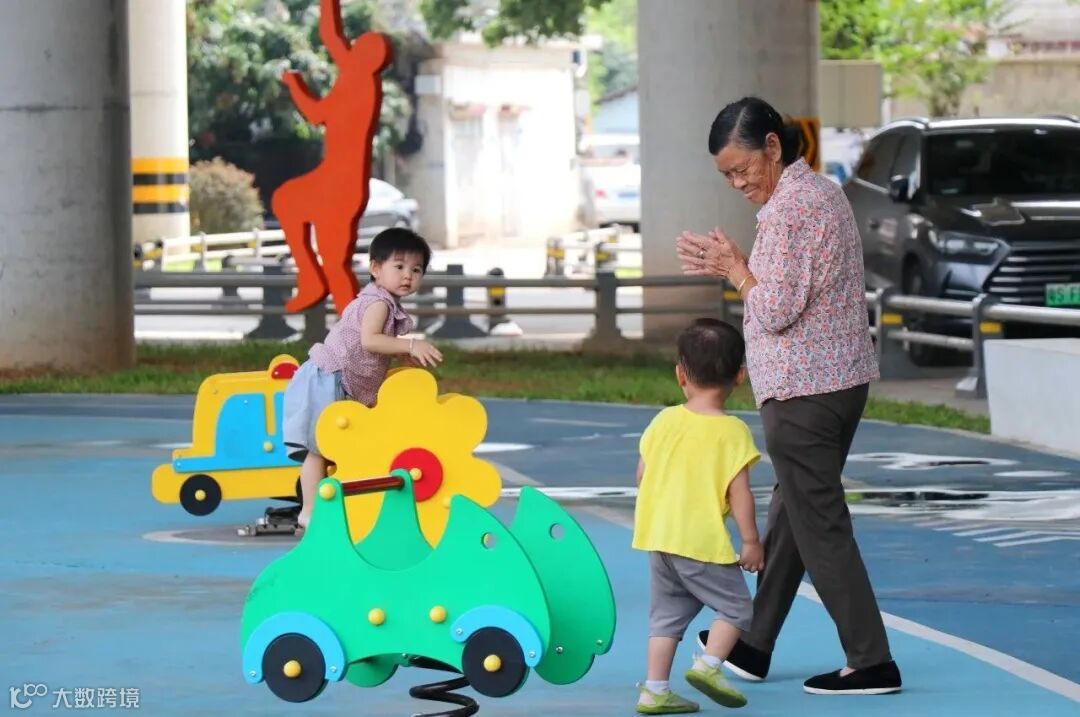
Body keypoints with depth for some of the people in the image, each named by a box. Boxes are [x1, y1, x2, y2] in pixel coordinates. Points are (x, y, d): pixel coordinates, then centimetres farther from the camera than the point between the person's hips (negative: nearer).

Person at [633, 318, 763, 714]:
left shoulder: (664, 421, 3)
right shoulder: (732, 432, -11)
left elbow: (642, 474, 10)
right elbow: (739, 491, -13)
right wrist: (751, 540, -6)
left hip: (657, 535, 6)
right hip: (703, 543, -5)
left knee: (667, 613, 13)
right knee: (736, 606, 7)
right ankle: (708, 665, -11)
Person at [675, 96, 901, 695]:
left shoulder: (788, 208, -18)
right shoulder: (823, 192, 14)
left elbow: (774, 311, -20)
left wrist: (736, 270, -5)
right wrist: (734, 267, 10)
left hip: (803, 392, -10)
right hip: (841, 379, 10)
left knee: (818, 524, -5)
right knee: (790, 513, 17)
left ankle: (872, 663, -4)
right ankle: (753, 646, 27)